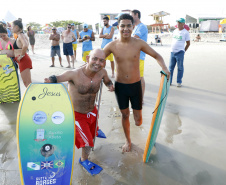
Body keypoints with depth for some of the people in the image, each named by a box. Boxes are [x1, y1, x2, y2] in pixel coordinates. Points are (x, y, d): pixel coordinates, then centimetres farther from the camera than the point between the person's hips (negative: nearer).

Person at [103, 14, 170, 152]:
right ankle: (128, 141, 38)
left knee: (138, 120, 6)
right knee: (125, 115, 14)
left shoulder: (139, 43, -10)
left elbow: (156, 55, -1)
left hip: (136, 85, 0)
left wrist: (164, 68, -19)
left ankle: (138, 118, 47)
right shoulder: (112, 46, -8)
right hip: (120, 86, 1)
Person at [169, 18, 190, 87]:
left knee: (180, 68, 0)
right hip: (172, 52, 5)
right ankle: (169, 81, 16)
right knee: (171, 67, 8)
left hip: (179, 52, -5)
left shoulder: (185, 32, -2)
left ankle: (179, 82, 9)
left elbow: (188, 43, 3)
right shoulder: (175, 31, 13)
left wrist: (184, 51, 5)